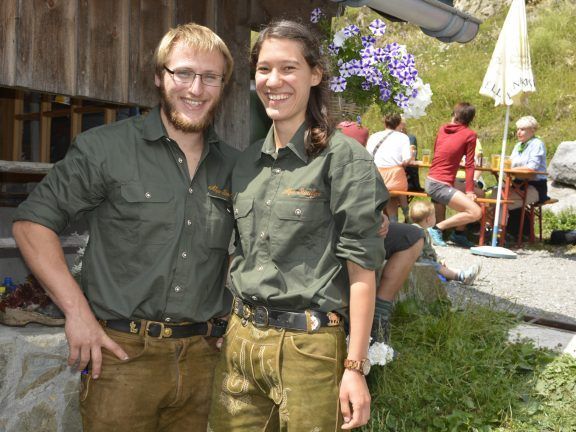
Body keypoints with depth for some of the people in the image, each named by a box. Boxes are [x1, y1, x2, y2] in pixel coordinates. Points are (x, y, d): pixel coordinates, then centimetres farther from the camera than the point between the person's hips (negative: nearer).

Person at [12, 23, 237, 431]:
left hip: (203, 359, 4)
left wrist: (232, 309, 8)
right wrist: (77, 310, -11)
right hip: (123, 353, -3)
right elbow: (32, 221, -5)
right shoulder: (106, 149, -5)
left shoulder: (233, 166, 7)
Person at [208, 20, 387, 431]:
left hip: (308, 344, -5)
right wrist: (230, 330, 14)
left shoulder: (344, 157, -9)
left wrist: (355, 366, -14)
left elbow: (361, 266, -11)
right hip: (240, 338, 6)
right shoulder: (248, 161, 8)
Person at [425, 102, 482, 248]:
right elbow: (469, 165, -6)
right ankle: (437, 228, -10)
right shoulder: (470, 135, -5)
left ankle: (458, 232, 19)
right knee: (476, 213, -14)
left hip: (432, 181, 8)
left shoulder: (442, 129, 10)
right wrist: (469, 191, -2)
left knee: (478, 192, 20)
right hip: (440, 185, -8)